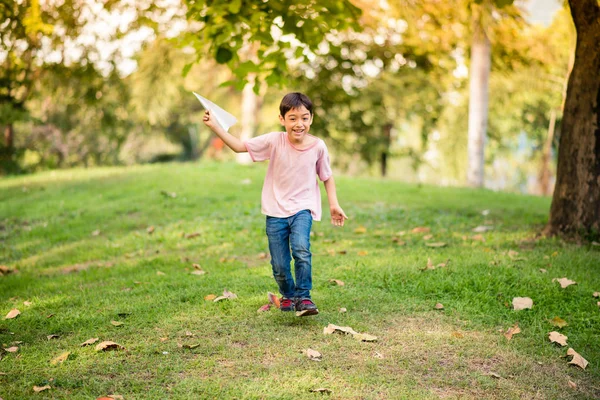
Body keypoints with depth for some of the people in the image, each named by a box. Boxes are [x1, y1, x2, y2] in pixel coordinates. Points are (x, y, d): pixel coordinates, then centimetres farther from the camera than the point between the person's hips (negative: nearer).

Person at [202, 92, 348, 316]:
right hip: (276, 211, 1)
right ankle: (288, 295, 34)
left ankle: (303, 297, -11)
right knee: (279, 266, 3)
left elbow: (326, 177, 9)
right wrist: (215, 126, -15)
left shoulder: (318, 146, -5)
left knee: (301, 249, -28)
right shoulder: (274, 141, -8)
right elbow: (240, 146, -7)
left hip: (303, 208, -1)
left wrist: (334, 204, 3)